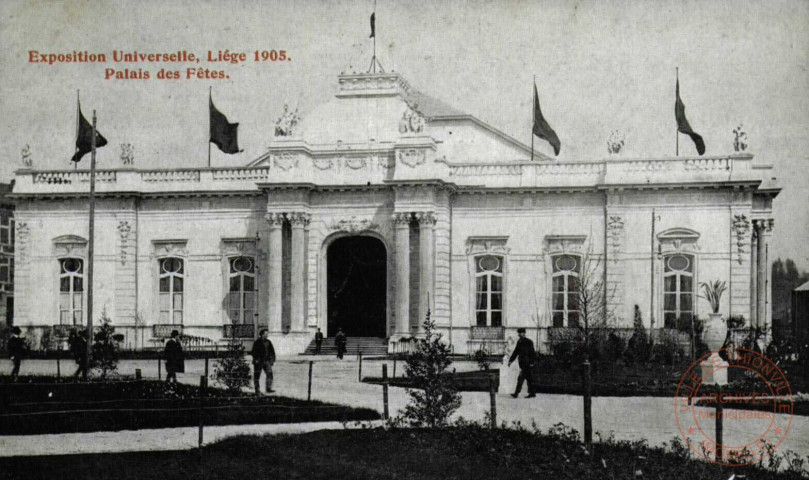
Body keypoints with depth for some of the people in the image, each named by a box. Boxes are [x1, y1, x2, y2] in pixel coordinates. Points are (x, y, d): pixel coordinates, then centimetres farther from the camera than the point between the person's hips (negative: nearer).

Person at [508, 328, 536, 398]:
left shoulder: (529, 342, -8)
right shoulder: (519, 342, 12)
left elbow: (532, 353, -10)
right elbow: (516, 352, 17)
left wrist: (531, 363, -16)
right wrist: (510, 360, 12)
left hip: (527, 364, -7)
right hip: (522, 363, 7)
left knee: (521, 378, -12)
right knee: (528, 379, 12)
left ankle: (516, 393, -13)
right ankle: (532, 393, 17)